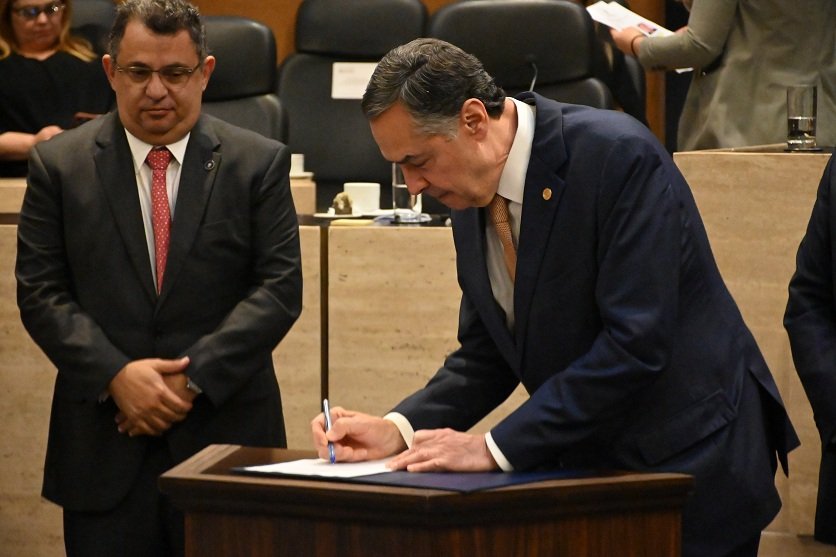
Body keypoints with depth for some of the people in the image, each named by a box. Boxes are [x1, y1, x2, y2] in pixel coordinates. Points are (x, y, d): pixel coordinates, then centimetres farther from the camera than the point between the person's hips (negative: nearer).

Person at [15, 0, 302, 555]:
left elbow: (280, 287, -2)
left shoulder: (259, 163, 3)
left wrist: (194, 379, -12)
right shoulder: (59, 164, 5)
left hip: (225, 433, 0)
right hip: (102, 443, 1)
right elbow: (40, 292, 1)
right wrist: (116, 375, -13)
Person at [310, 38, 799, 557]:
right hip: (589, 467, 7)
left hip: (690, 464, -6)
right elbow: (485, 356, 10)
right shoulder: (472, 203, 2)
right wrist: (399, 429, -8)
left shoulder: (617, 156, -21)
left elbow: (636, 342, -26)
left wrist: (498, 448, -24)